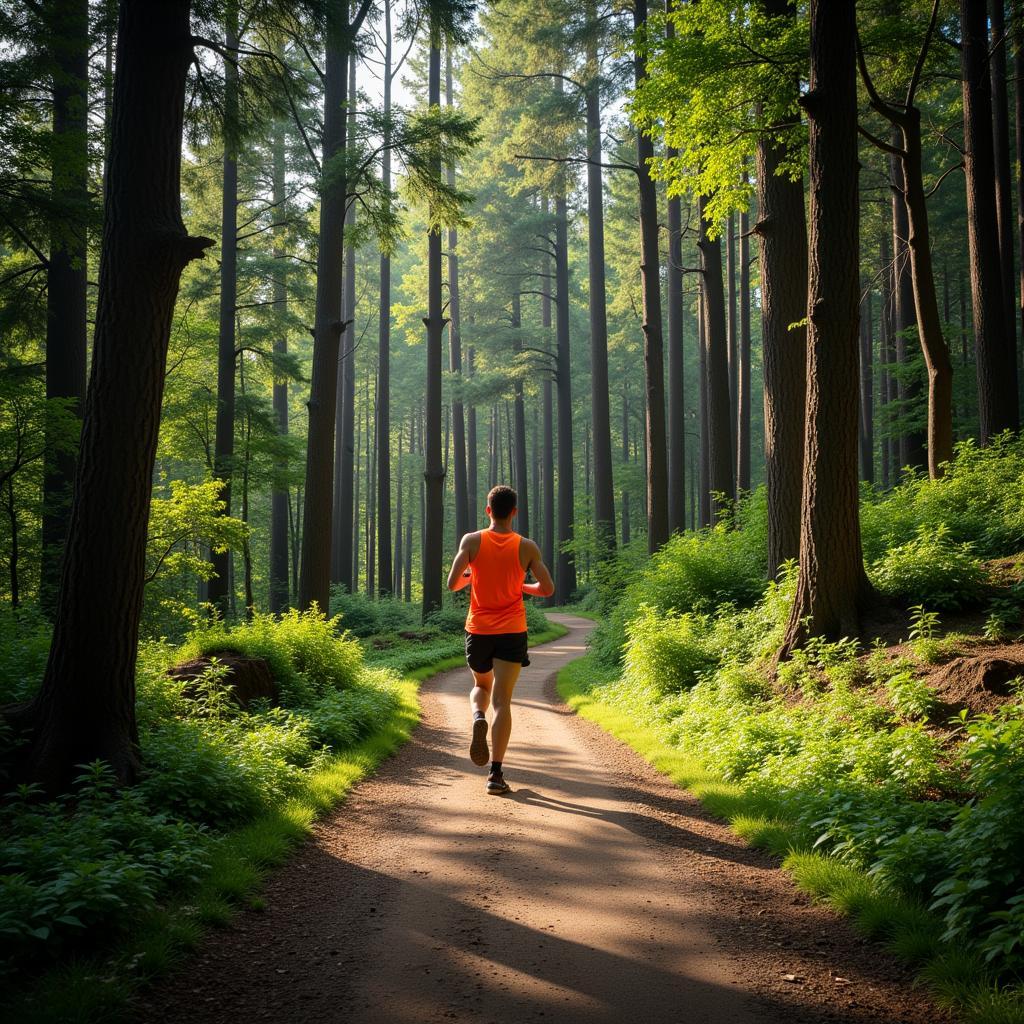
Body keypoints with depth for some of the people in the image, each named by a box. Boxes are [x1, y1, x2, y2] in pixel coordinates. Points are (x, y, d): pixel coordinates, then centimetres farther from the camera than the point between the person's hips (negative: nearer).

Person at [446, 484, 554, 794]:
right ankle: (495, 773, -8)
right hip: (512, 631, -1)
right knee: (502, 701, -1)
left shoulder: (472, 541, -4)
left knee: (482, 685, 25)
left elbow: (452, 583, -9)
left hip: (478, 630, 1)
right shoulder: (527, 547, -2)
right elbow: (547, 589, -2)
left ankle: (478, 719, -8)